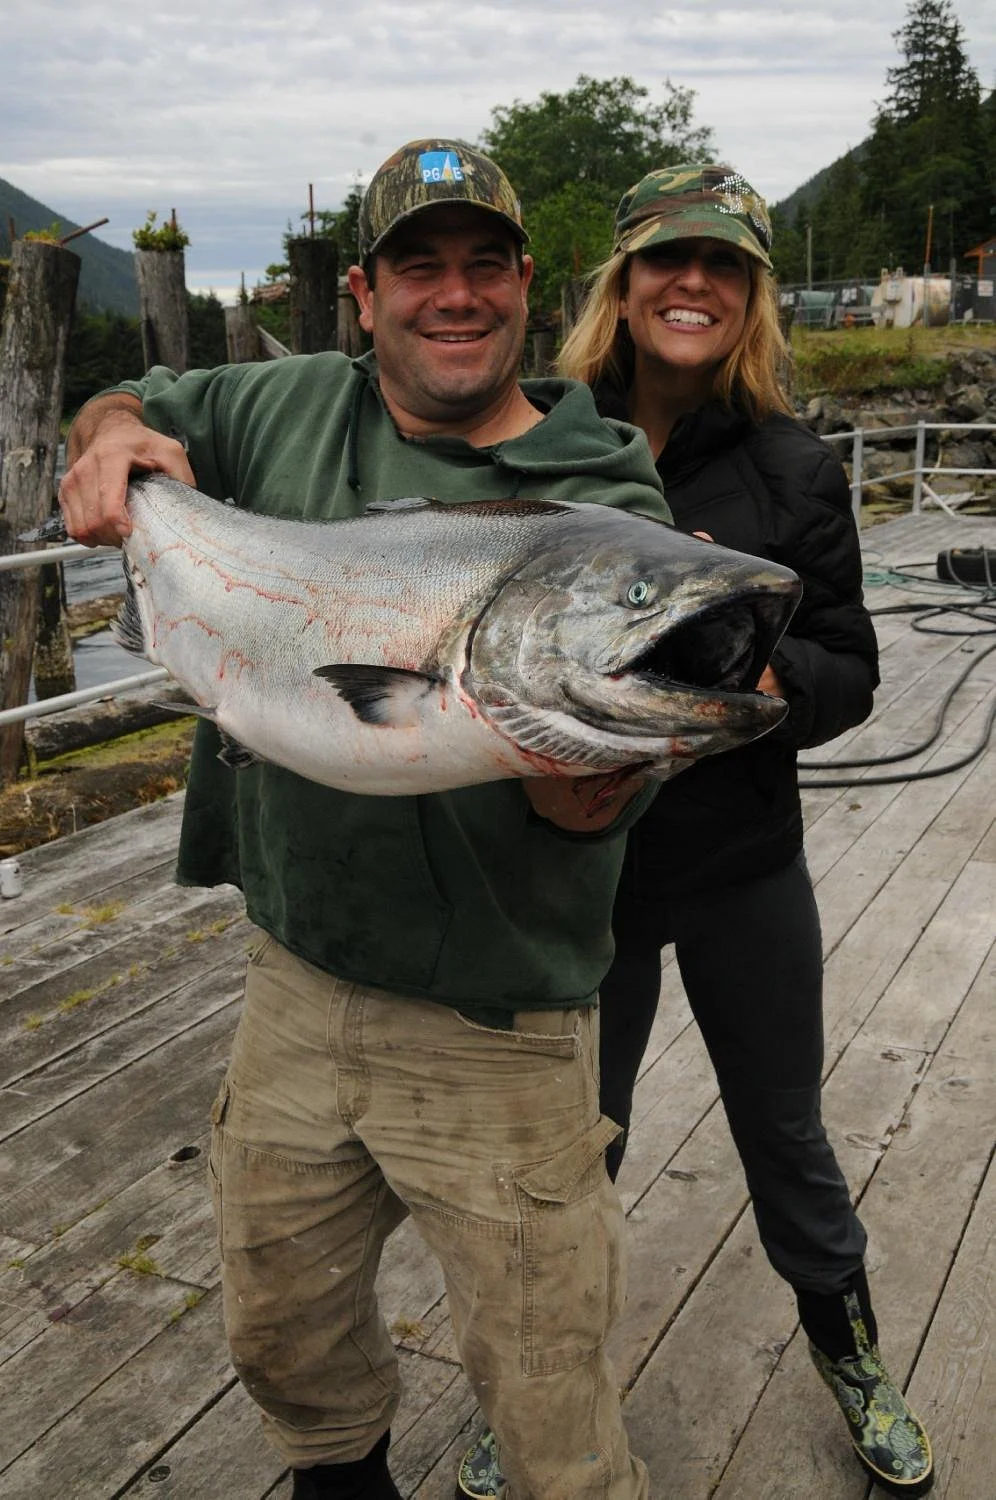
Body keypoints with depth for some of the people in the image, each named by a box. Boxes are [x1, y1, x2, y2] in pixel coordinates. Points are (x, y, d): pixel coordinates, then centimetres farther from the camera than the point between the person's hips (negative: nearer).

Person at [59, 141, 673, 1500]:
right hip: (298, 981, 5)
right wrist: (115, 434, -6)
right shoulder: (287, 409, 1)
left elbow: (592, 808, -17)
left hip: (494, 1026, -4)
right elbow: (124, 411, 19)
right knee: (283, 1334, 26)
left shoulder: (605, 504, -12)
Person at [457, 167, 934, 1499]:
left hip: (745, 865, 1)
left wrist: (766, 676, -23)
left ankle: (845, 1342, 48)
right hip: (580, 864, 0)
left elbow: (851, 674, -3)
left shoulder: (793, 470, -5)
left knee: (785, 1130, 19)